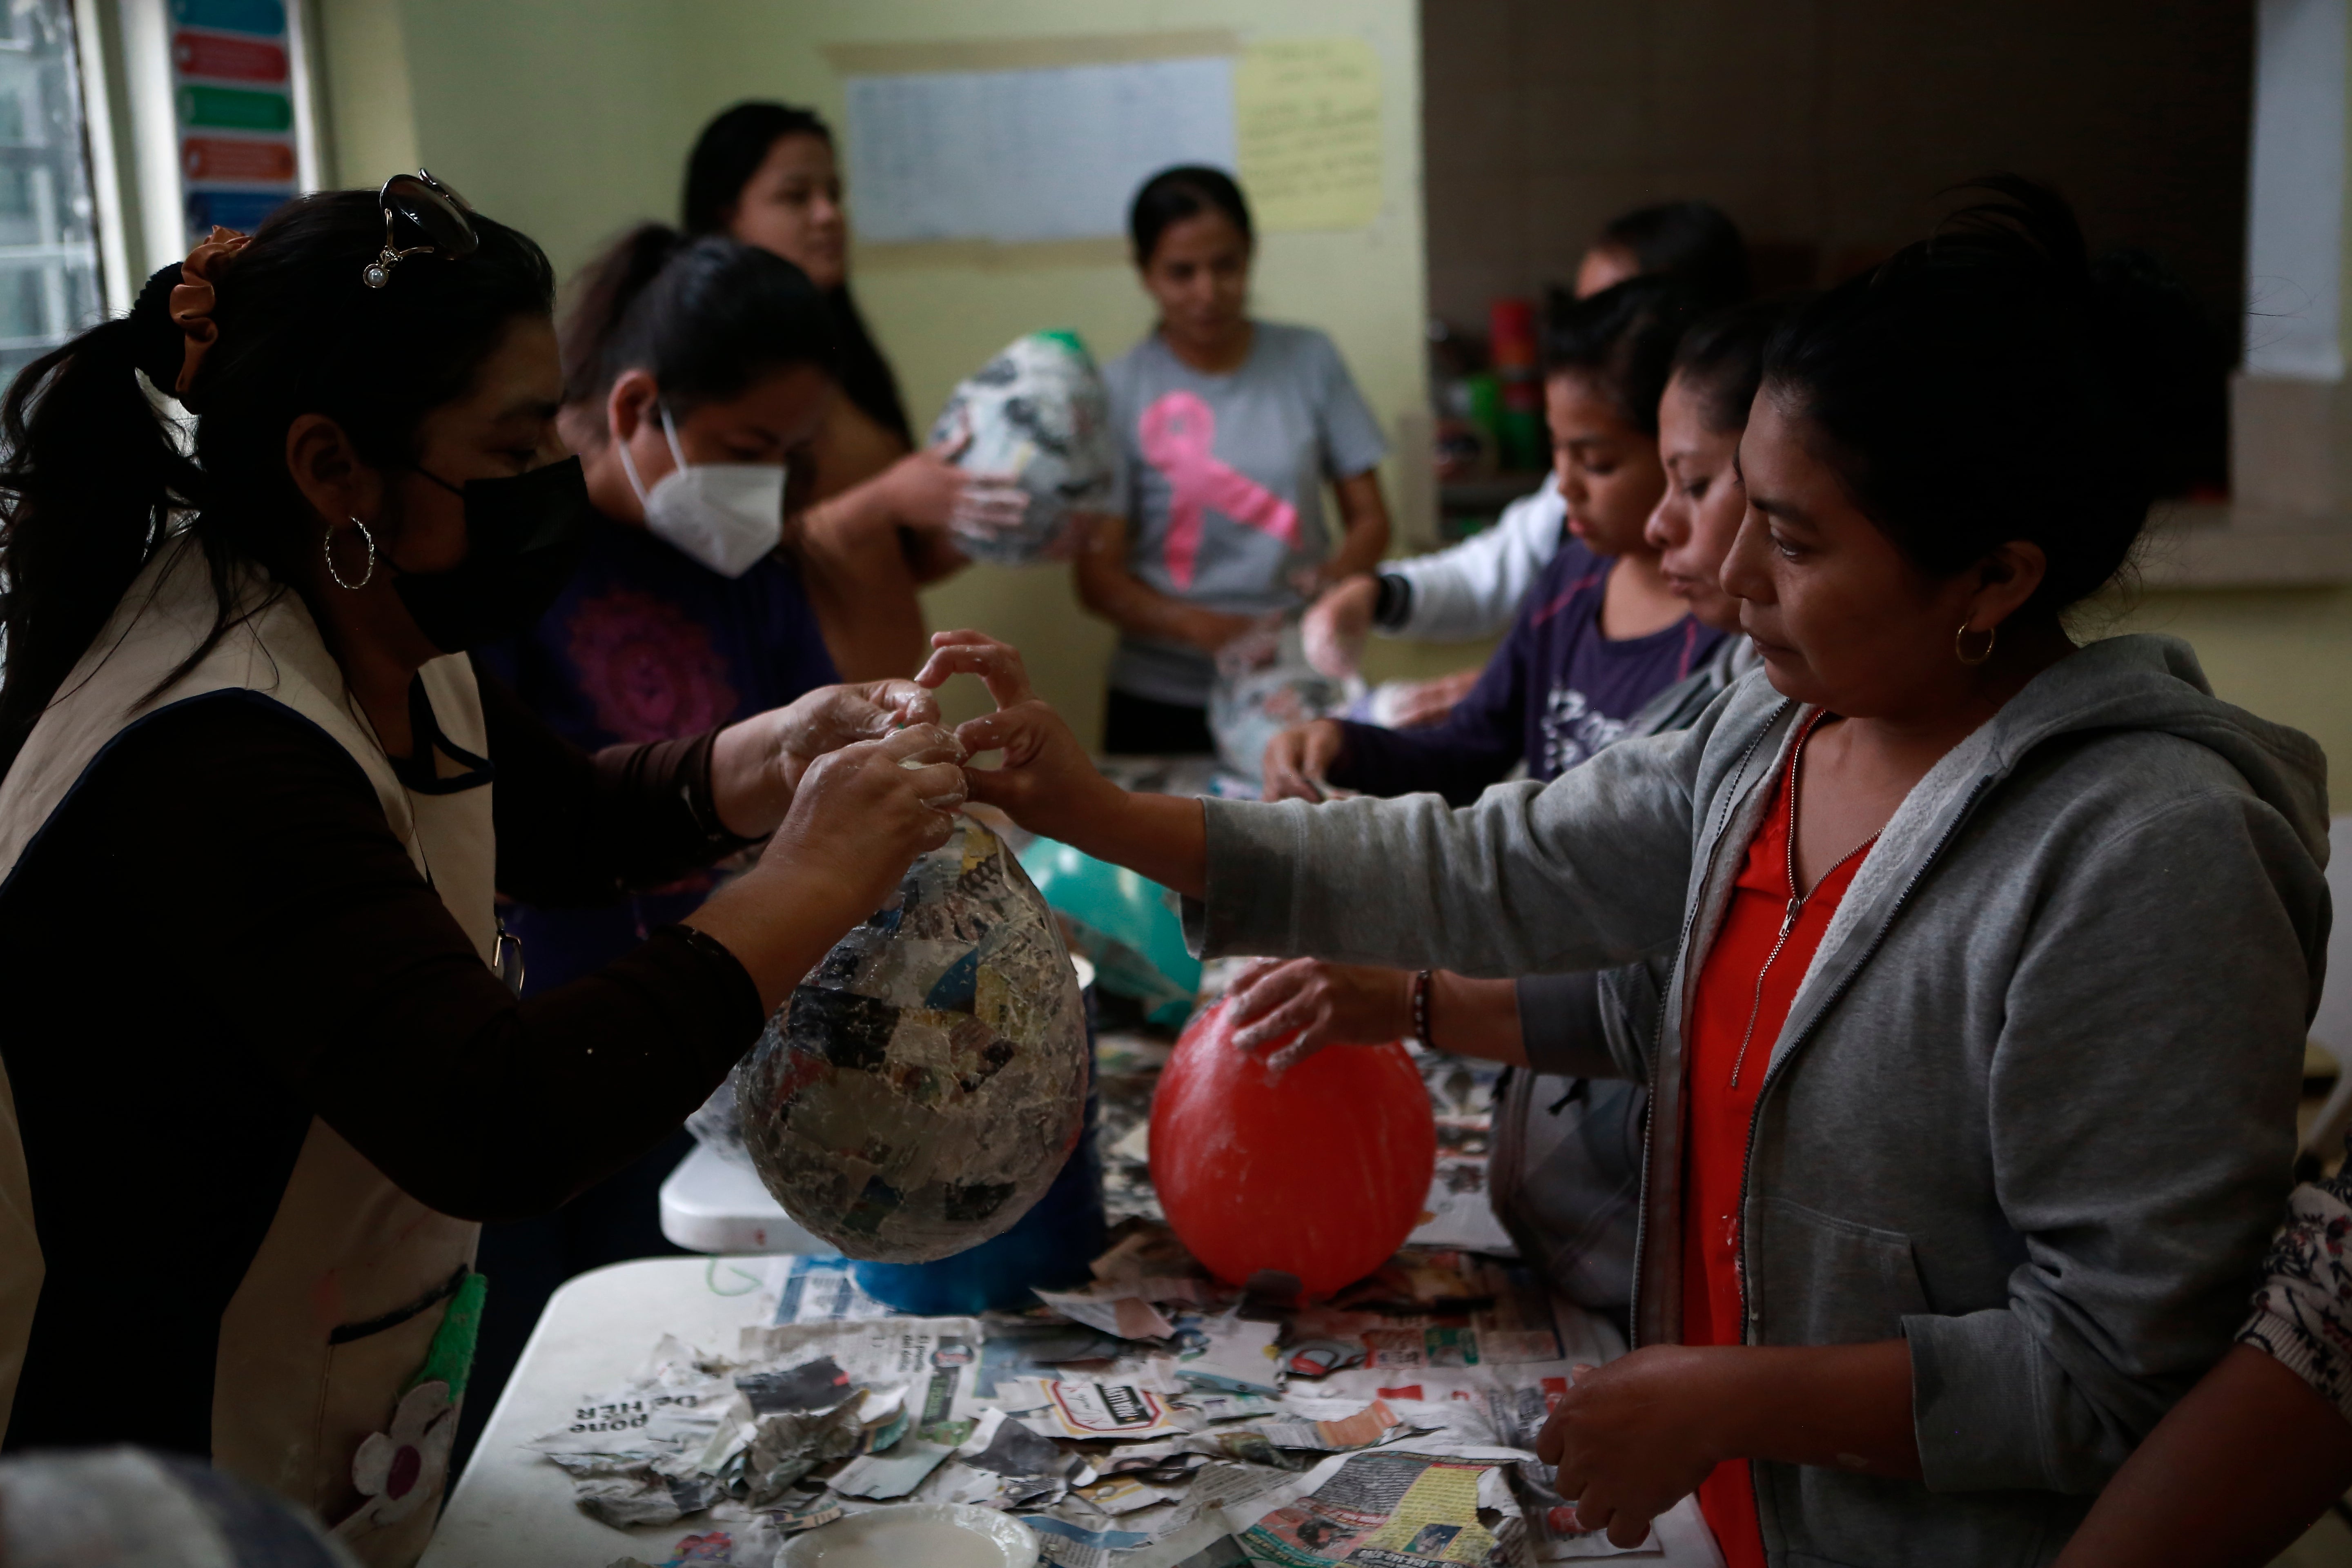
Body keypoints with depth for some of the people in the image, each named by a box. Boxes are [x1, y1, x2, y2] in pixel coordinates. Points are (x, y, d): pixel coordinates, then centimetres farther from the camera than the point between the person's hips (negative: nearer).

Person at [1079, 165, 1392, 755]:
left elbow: (1370, 518, 6)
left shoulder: (1309, 360, 3)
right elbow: (1098, 579, -7)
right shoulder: (1119, 392, -4)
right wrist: (1206, 629, -24)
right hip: (1164, 704, -1)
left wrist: (1338, 573, -17)